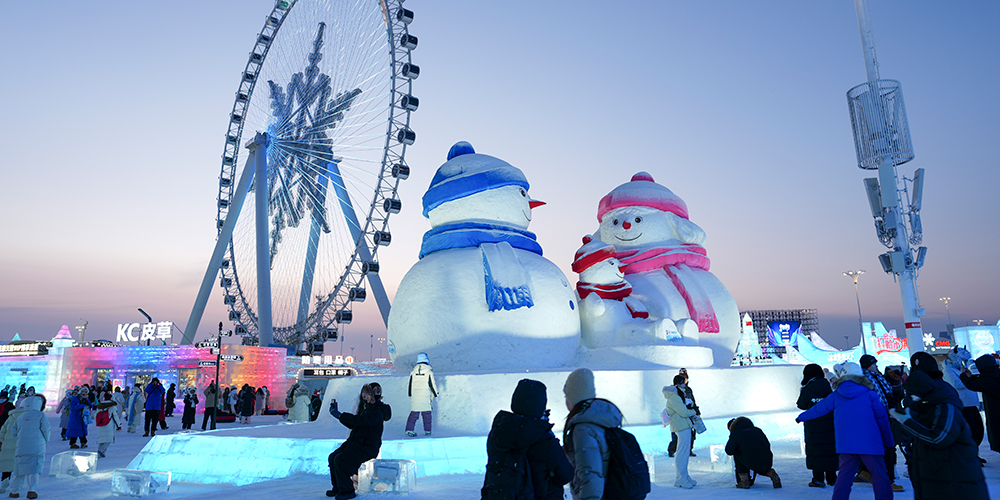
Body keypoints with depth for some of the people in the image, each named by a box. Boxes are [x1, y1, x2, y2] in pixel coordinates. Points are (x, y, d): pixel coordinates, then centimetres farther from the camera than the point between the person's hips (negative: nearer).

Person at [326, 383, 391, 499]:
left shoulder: (377, 412, -17)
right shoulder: (366, 407, 15)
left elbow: (358, 420, -28)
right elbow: (352, 425, 18)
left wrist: (339, 415, -25)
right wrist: (338, 414, 10)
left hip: (368, 447, -10)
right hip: (356, 442, 10)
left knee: (340, 460, -20)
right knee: (332, 457, 2)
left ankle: (347, 491, -6)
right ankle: (338, 488, 14)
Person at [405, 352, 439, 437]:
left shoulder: (414, 371, 4)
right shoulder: (429, 370, -7)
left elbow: (410, 383, 9)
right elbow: (432, 383, -6)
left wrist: (410, 394, 20)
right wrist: (435, 393, 6)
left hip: (415, 396, 3)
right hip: (425, 396, -3)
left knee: (414, 413, 6)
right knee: (427, 414, 8)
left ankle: (409, 429, -1)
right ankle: (427, 431, 12)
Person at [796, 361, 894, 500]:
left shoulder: (836, 396, 7)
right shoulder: (870, 394, 2)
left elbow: (818, 409, 19)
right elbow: (882, 419, 6)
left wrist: (801, 417, 35)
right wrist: (889, 442, 18)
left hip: (846, 445, 2)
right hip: (870, 444, -2)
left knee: (844, 476, 10)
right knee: (879, 475, 3)